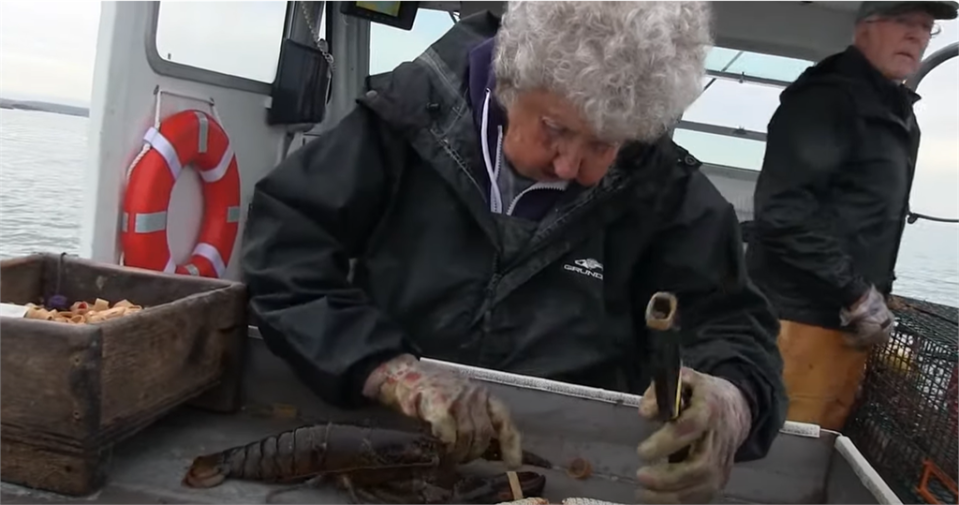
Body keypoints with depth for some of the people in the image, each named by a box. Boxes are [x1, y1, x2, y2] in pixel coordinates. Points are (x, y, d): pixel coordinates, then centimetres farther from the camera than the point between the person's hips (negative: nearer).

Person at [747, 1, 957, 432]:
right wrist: (857, 295, -17)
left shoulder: (899, 116, 18)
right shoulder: (825, 98, -10)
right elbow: (782, 207, -21)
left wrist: (874, 296, 7)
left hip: (848, 320, 9)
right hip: (801, 317, -9)